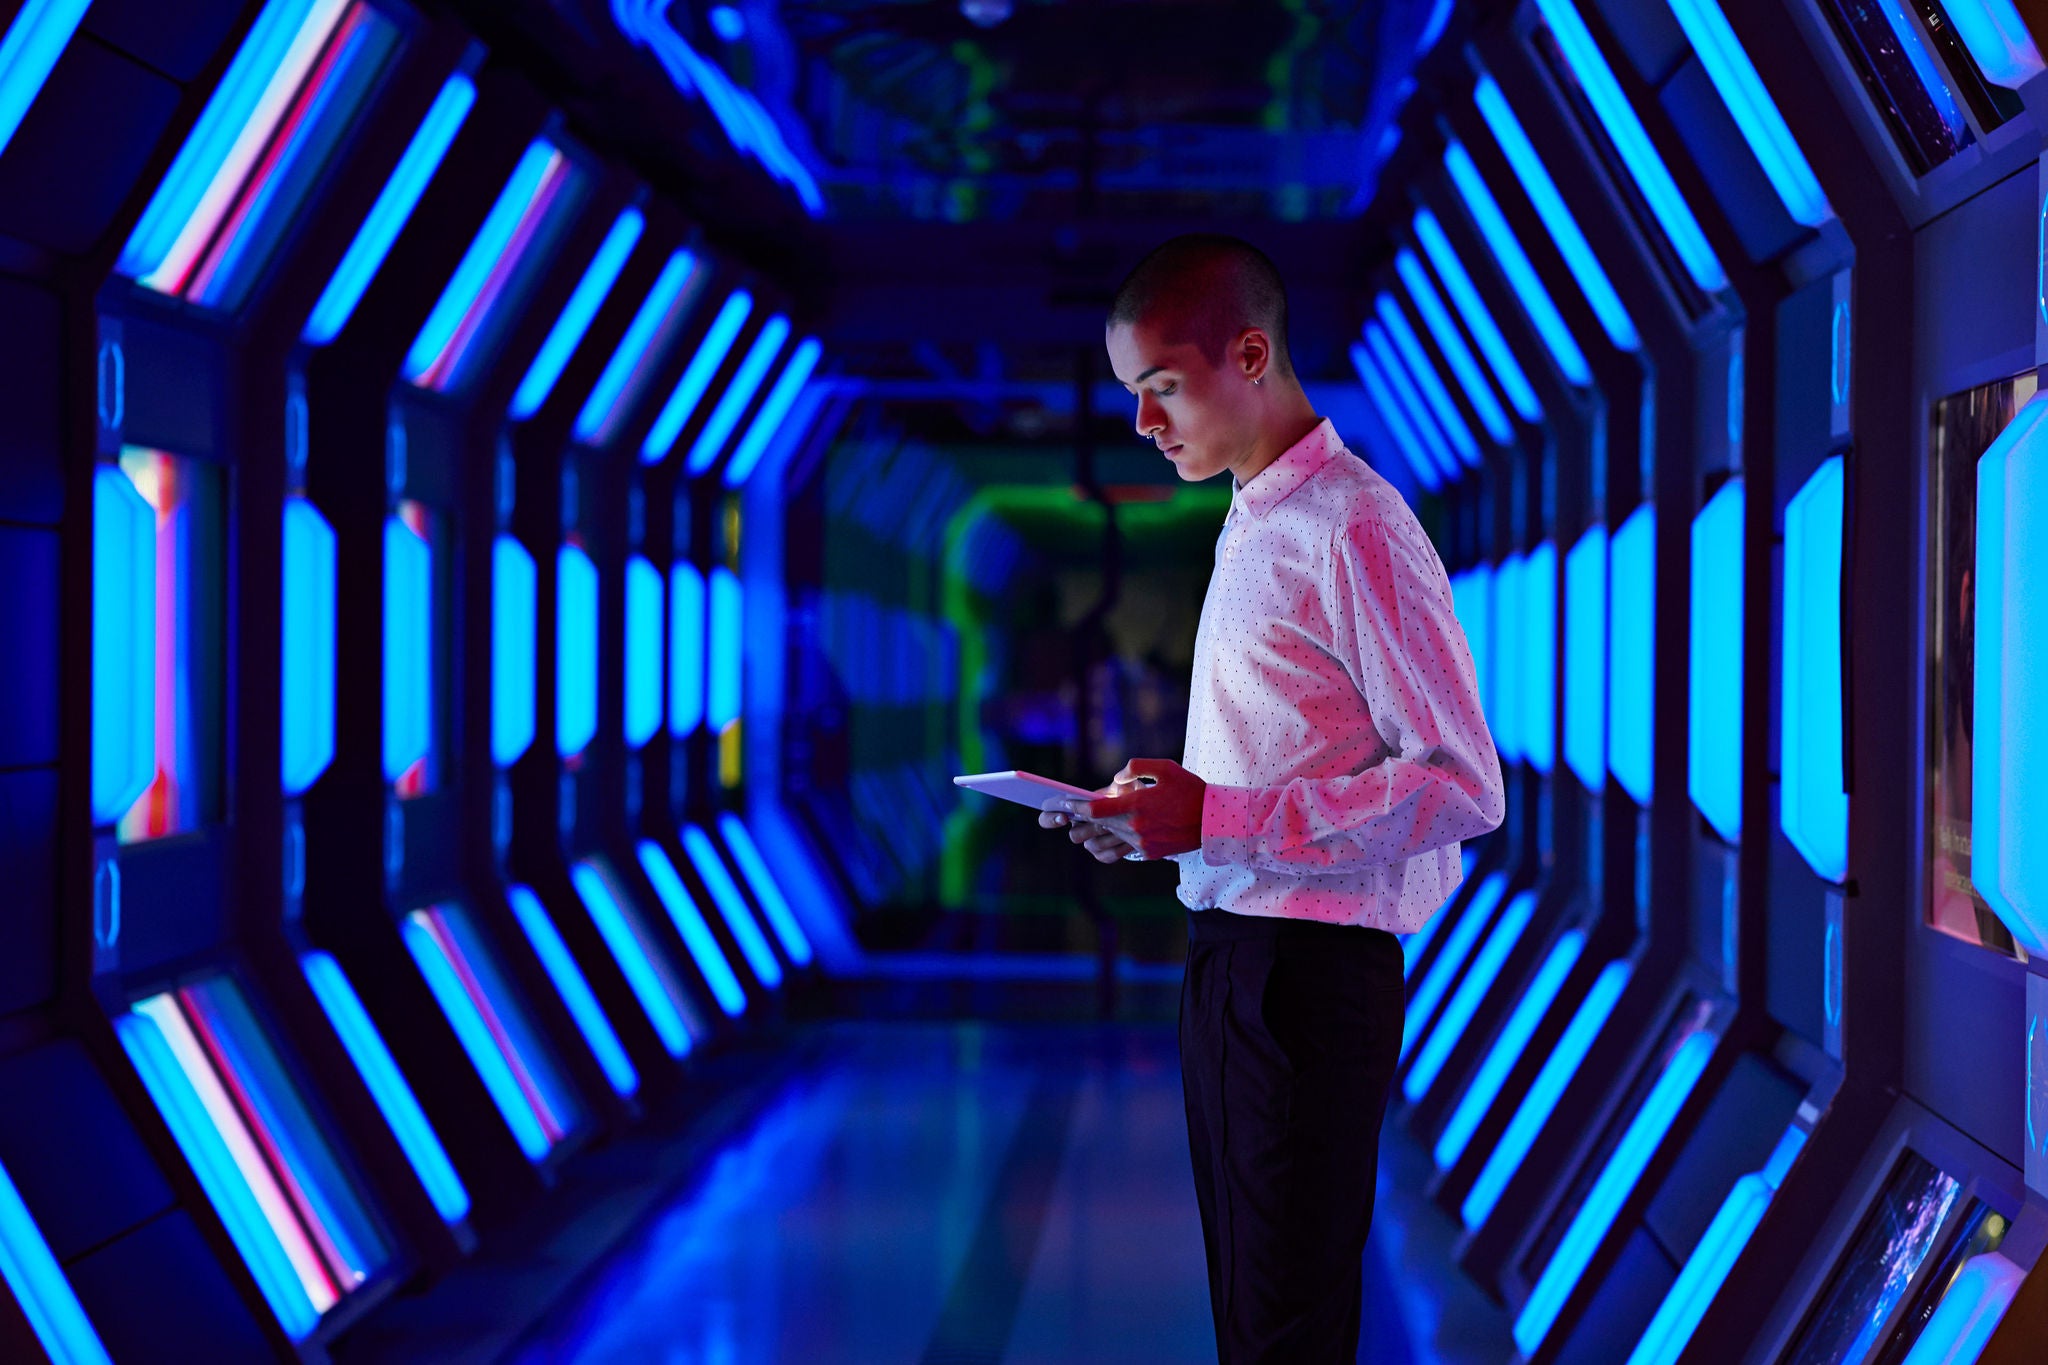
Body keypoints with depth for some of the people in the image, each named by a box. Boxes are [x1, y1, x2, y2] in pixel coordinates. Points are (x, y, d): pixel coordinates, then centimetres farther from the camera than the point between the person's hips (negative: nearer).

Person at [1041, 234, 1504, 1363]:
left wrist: (1220, 820, -22)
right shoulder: (1251, 529, 16)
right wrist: (1158, 815, 5)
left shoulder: (1354, 530, -14)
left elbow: (1463, 787, -19)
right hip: (1228, 953, 9)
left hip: (1312, 968, -9)